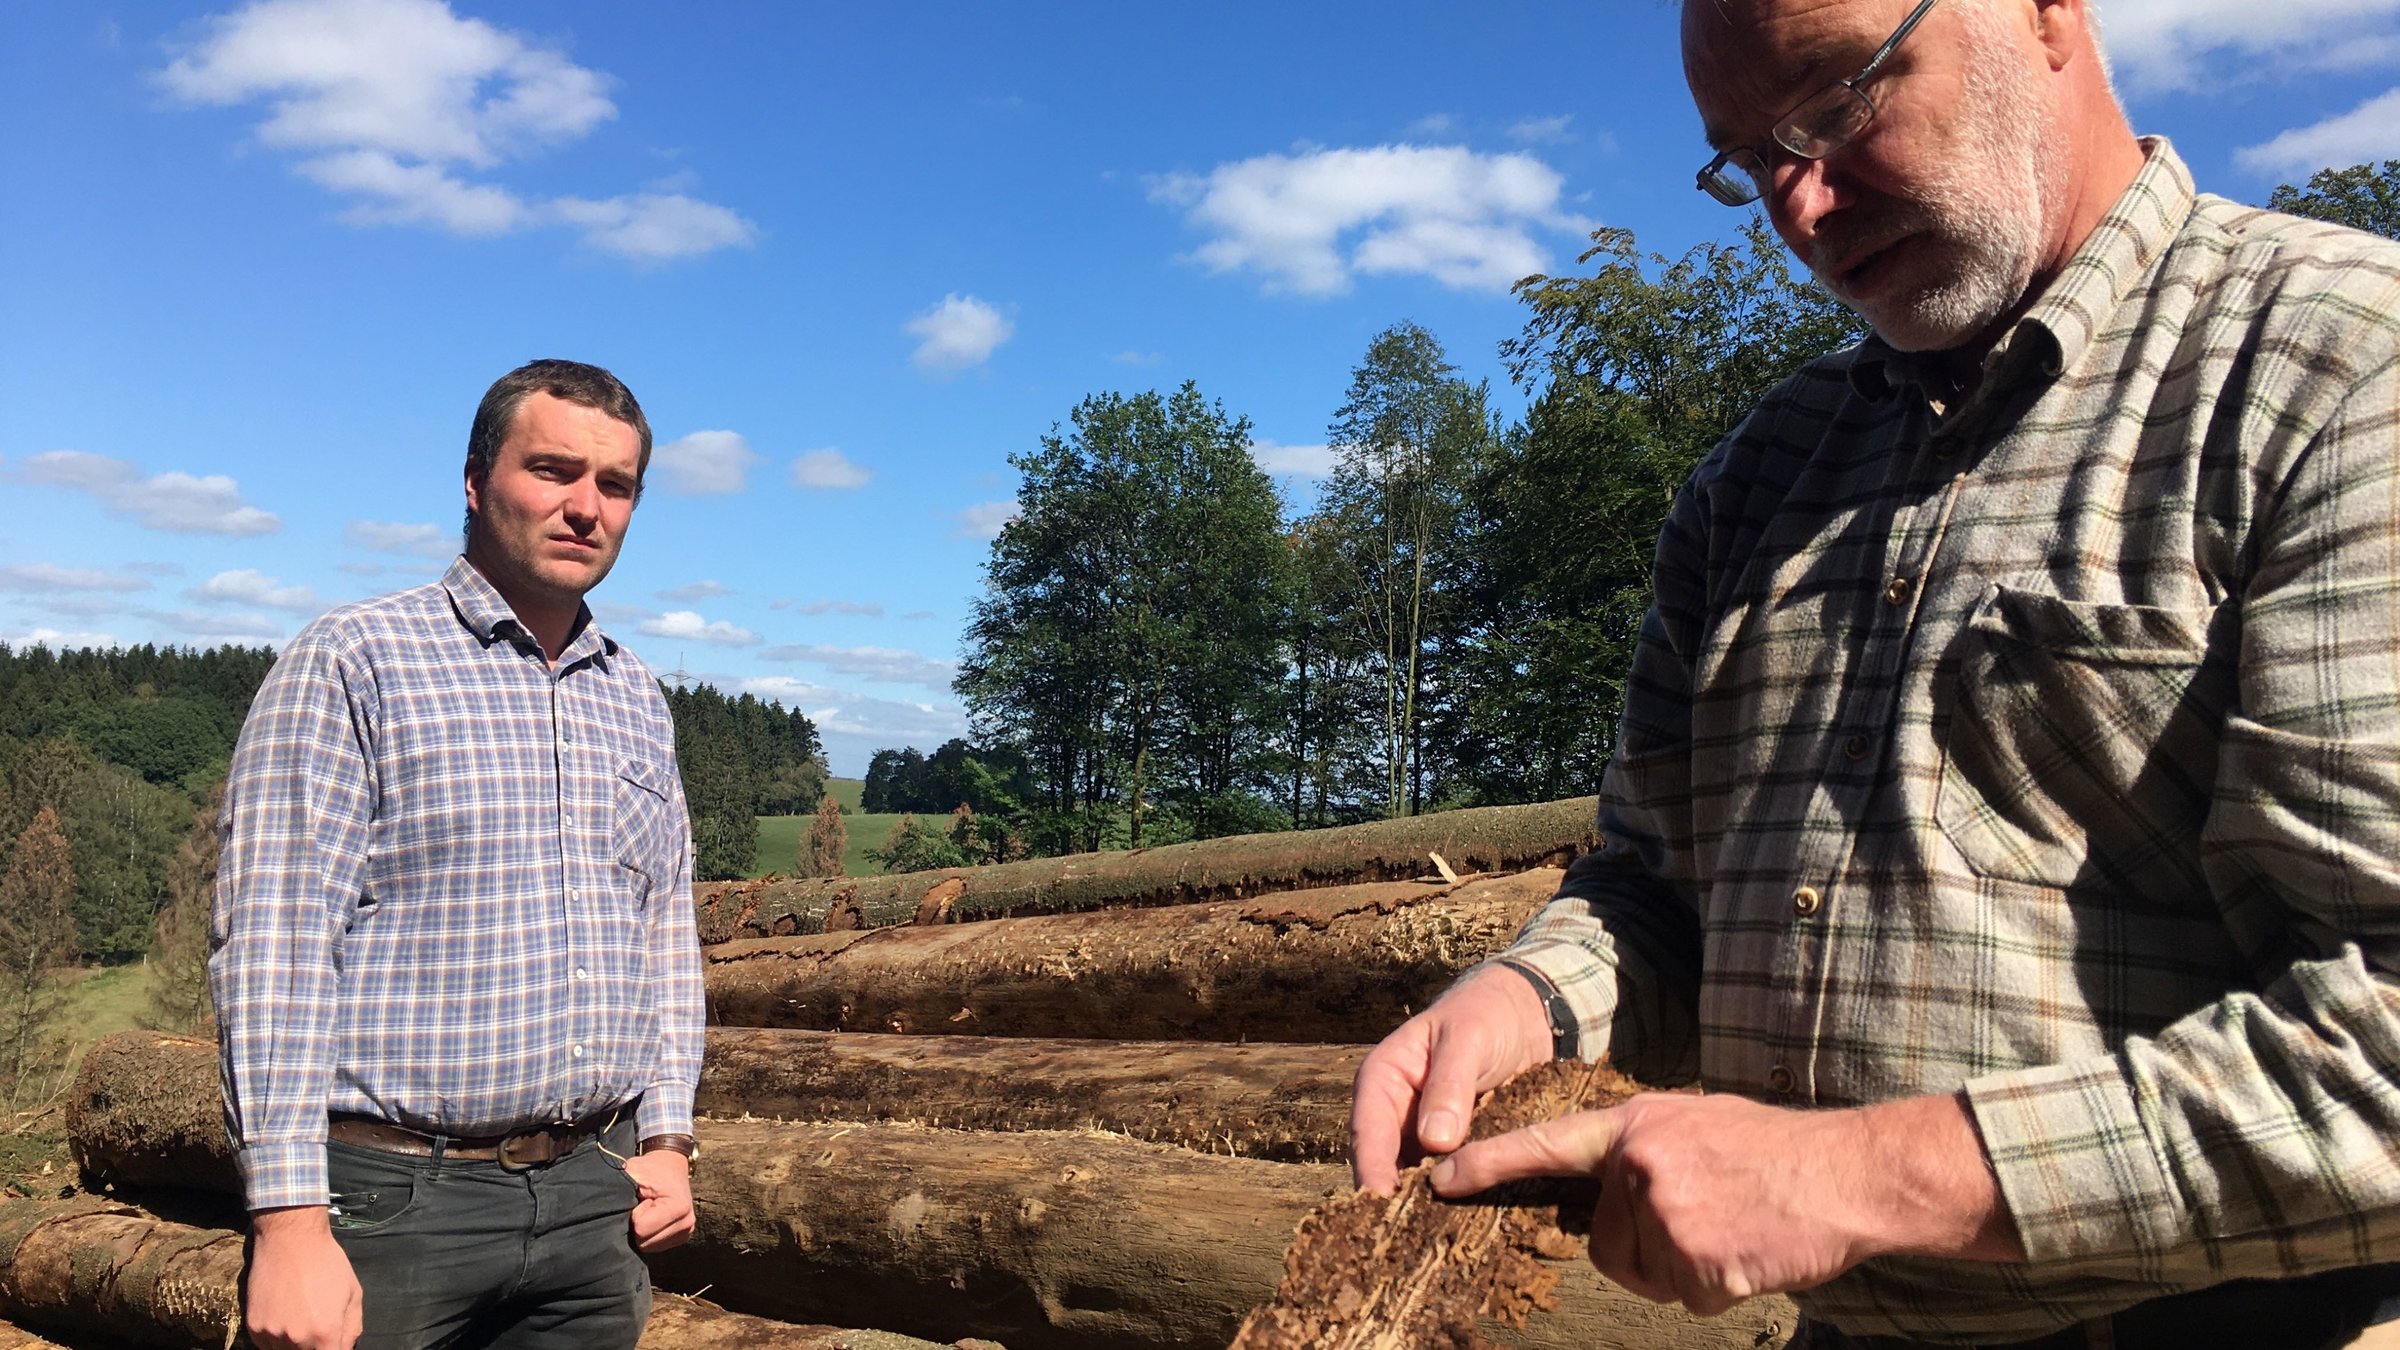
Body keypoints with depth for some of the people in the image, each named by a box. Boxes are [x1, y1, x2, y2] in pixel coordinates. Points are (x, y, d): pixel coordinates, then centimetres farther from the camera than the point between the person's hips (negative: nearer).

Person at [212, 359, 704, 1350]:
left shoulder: (637, 701, 12)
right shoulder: (353, 661, -6)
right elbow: (273, 943, -12)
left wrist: (667, 1135, 9)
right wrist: (290, 1220, -17)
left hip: (595, 1196, 5)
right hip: (393, 1195, -5)